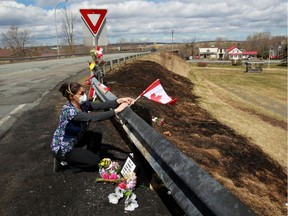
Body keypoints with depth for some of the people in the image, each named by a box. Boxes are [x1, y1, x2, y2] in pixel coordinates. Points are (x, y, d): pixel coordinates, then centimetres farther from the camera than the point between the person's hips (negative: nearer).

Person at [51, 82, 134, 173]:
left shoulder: (82, 104, -8)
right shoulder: (69, 111, -33)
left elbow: (100, 105, -18)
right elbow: (93, 117, -42)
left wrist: (119, 100, -31)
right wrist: (116, 111, -42)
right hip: (62, 148, -8)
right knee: (95, 161, -6)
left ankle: (86, 156, 15)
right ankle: (64, 161, 5)